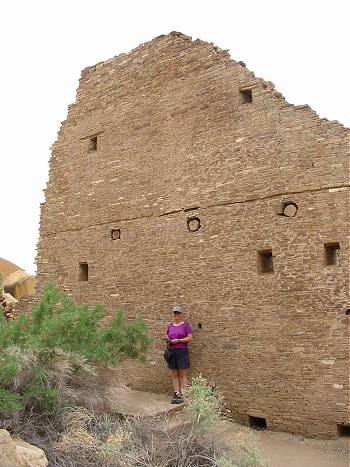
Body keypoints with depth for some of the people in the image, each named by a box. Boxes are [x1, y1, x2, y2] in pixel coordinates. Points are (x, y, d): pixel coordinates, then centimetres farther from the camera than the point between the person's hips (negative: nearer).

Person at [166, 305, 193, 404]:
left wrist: (178, 340, -16)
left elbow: (190, 338, -7)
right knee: (174, 374, 7)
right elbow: (167, 336, 20)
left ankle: (183, 395, 2)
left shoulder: (185, 325, -2)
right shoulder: (170, 325, 14)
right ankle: (176, 394, 13)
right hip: (172, 351, 5)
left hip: (182, 351, -5)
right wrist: (167, 340, -3)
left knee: (182, 374, -2)